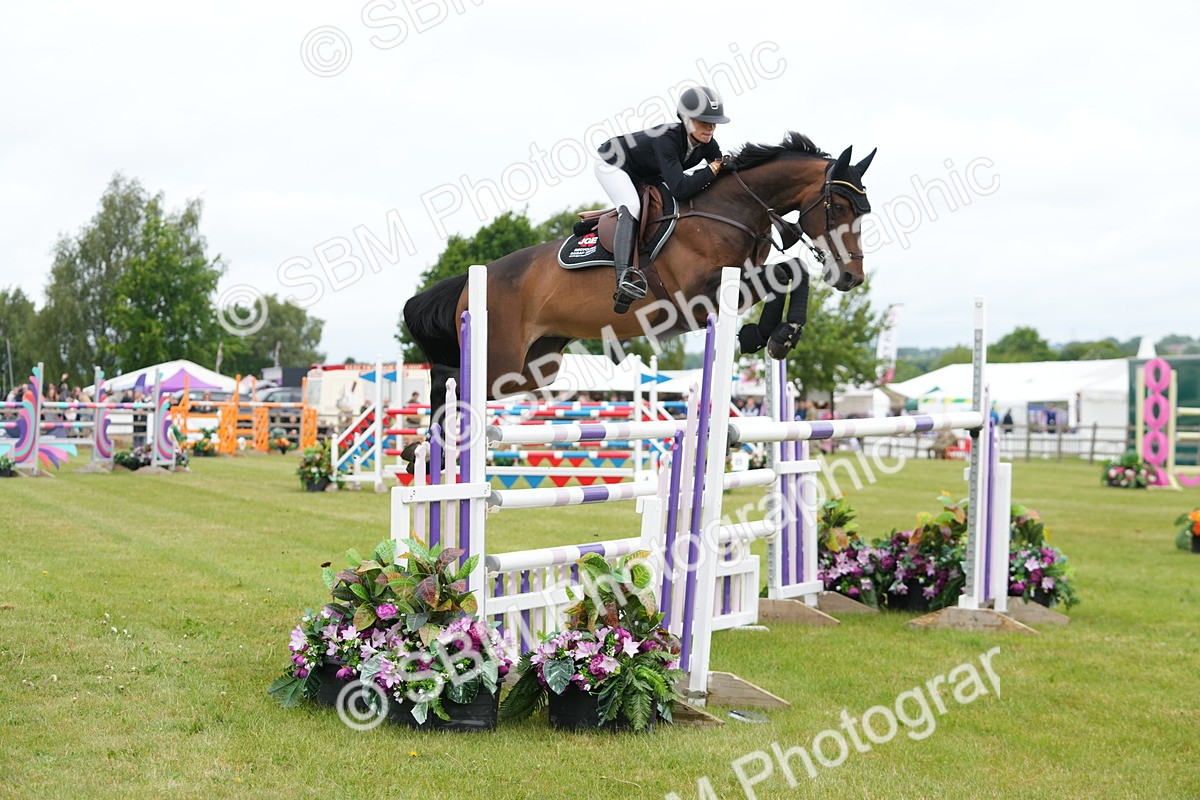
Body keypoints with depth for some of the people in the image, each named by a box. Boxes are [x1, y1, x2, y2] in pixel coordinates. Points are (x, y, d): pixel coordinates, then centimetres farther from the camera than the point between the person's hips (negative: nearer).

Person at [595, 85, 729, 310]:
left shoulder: (707, 145, -17)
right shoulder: (666, 138, -39)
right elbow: (680, 189, -46)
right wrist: (714, 168, -41)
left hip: (646, 177, 9)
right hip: (612, 164, -9)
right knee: (631, 207, -31)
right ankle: (624, 276, -46)